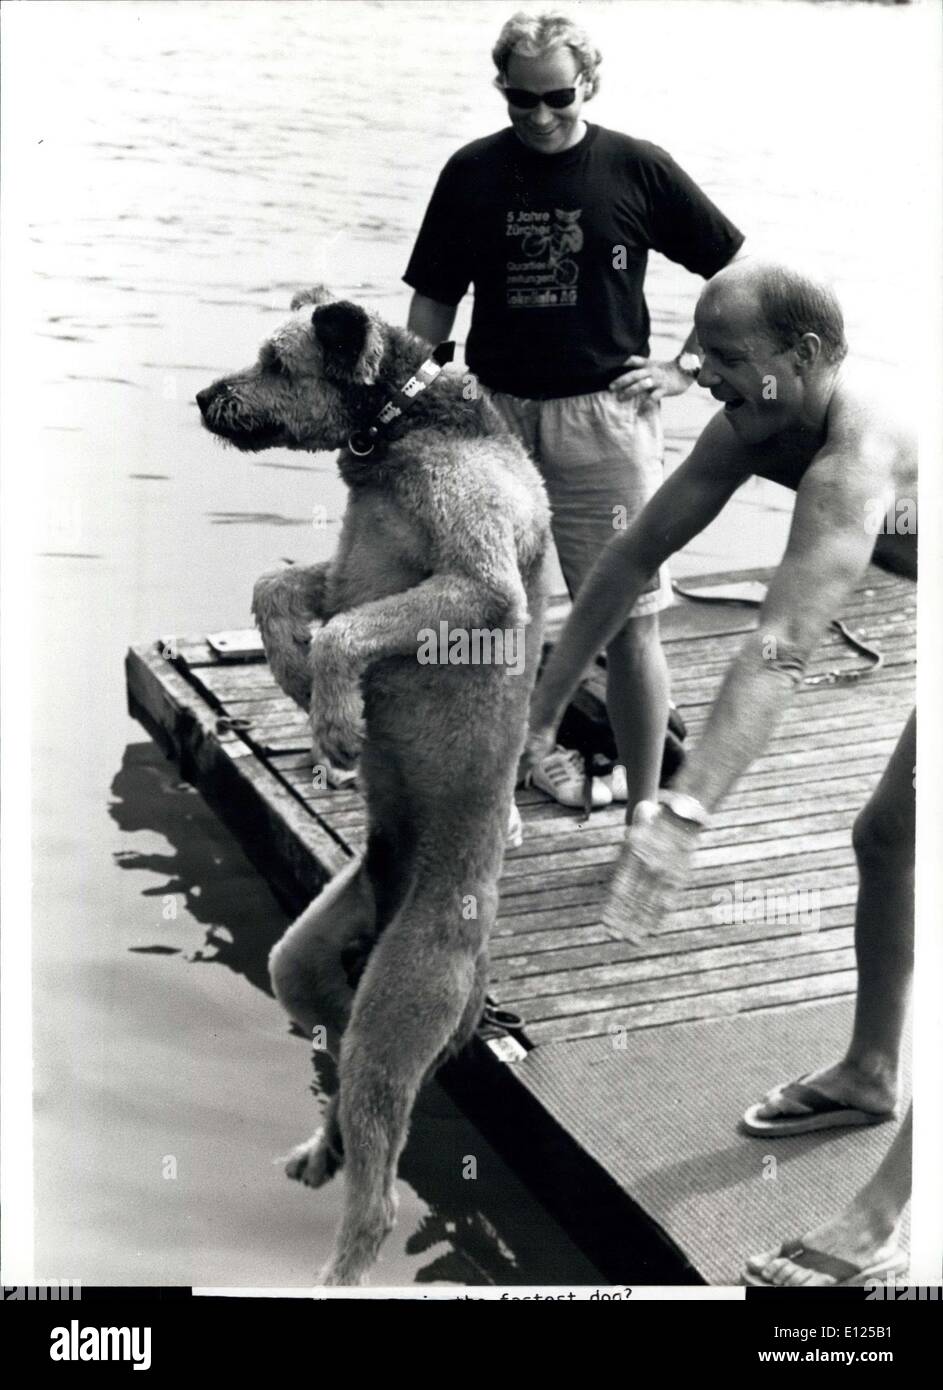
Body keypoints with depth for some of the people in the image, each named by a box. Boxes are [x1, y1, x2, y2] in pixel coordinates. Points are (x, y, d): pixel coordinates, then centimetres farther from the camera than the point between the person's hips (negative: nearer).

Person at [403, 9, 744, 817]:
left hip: (606, 415, -2)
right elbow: (434, 302, 10)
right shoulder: (473, 173, 5)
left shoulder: (637, 170, -1)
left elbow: (738, 272, 7)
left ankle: (644, 806, 8)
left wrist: (688, 368, 1)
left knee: (630, 623, -2)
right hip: (493, 415, 3)